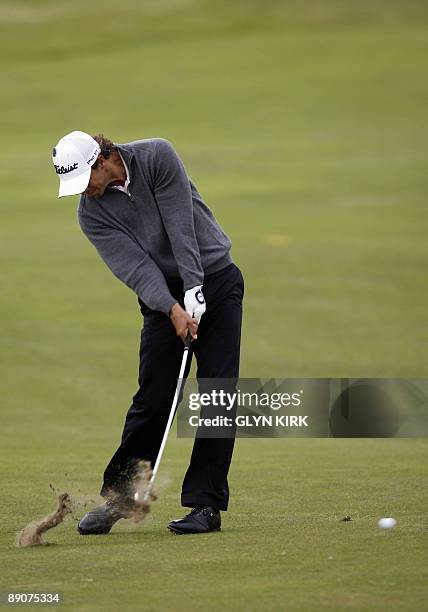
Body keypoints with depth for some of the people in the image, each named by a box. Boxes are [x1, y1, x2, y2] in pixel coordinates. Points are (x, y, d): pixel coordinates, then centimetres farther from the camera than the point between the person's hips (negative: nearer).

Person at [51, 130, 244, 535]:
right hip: (164, 296, 2)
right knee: (152, 399, -4)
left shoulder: (157, 157, -14)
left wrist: (194, 289, -23)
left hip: (215, 280, -2)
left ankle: (206, 504, -5)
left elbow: (181, 226, -18)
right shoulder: (91, 212, -8)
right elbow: (134, 266, -16)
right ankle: (116, 498, 7)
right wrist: (173, 310, -28)